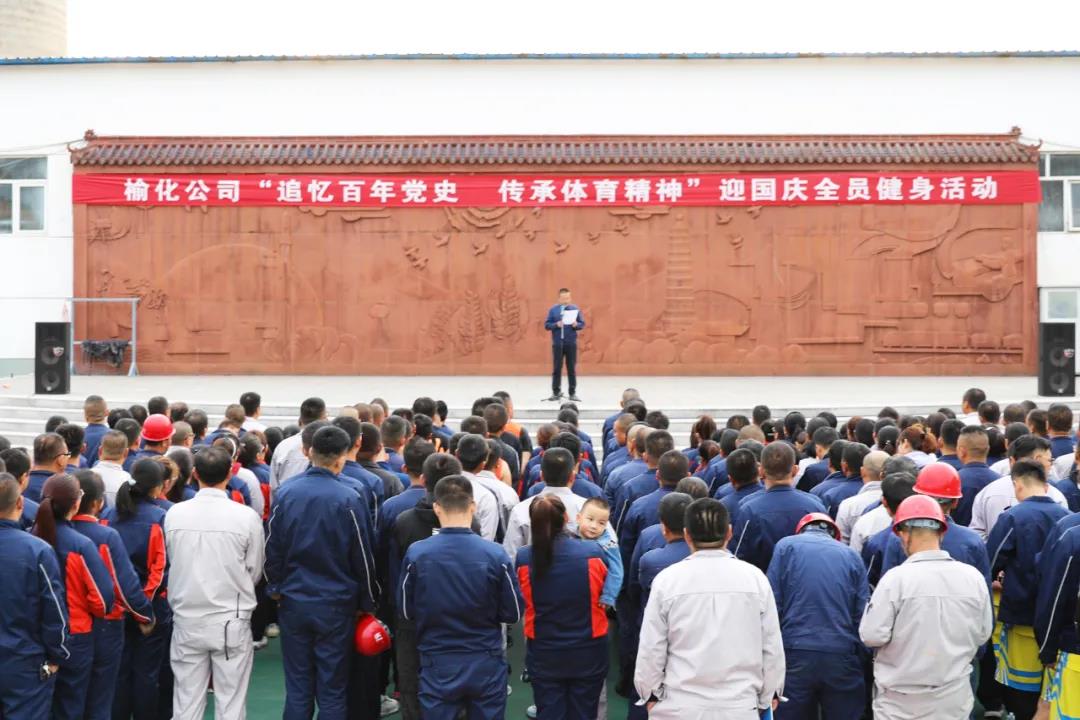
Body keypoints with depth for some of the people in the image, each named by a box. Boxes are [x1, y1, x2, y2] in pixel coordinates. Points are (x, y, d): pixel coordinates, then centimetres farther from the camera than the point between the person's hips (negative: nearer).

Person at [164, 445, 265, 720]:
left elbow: (170, 563, 3)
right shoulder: (247, 516, -12)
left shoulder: (174, 514, -7)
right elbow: (255, 572, -2)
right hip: (232, 622, -2)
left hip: (187, 619, 2)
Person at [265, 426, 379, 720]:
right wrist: (367, 602, 6)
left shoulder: (284, 493, -6)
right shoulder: (348, 499, -14)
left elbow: (271, 547, 1)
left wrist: (275, 587, 16)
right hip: (335, 606, -3)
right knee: (332, 690, 7)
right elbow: (362, 557, -7)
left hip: (292, 602, 3)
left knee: (297, 687, 12)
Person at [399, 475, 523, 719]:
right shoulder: (495, 554, -14)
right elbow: (514, 613, -4)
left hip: (438, 665, 0)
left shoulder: (416, 553, -14)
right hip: (486, 664, 0)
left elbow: (406, 611, 0)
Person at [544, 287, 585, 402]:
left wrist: (576, 325, -16)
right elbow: (546, 325, 0)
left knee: (572, 368, 3)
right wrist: (556, 325, -17)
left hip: (571, 343, 0)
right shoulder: (553, 309, 2)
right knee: (556, 368, 3)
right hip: (557, 343, 0)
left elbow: (582, 324, 4)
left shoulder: (575, 309, 3)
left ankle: (573, 393, 9)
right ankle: (556, 392, 12)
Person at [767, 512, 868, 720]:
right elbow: (862, 614, 5)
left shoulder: (786, 546, 6)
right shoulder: (851, 555, 10)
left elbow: (773, 604, 0)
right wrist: (862, 660, 10)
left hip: (796, 655, -1)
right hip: (842, 658, 1)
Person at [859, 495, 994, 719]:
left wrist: (875, 607, 3)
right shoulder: (973, 577, -6)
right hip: (954, 697, 3)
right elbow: (983, 634, 4)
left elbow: (872, 635, -16)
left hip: (901, 701, -3)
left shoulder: (896, 578, -18)